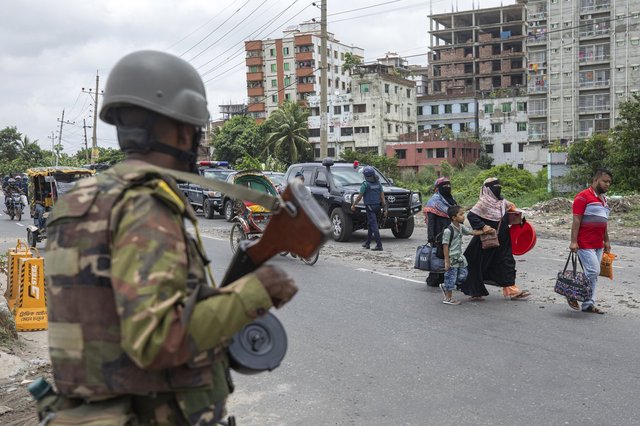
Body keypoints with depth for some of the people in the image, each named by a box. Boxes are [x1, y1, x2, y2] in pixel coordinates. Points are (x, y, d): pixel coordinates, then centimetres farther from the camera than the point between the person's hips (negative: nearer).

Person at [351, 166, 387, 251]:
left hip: (370, 207, -7)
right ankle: (367, 243, 27)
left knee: (374, 226, -10)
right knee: (370, 225, 19)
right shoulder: (378, 183, 8)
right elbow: (382, 196, 6)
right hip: (377, 206, 7)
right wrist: (384, 208, 9)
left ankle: (379, 245, -16)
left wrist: (353, 205, 6)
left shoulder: (365, 184, -11)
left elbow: (359, 197, -7)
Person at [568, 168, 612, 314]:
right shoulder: (583, 197, -9)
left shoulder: (603, 199, 18)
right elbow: (576, 220, -13)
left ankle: (588, 304, 14)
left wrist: (606, 241, 22)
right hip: (585, 244, -8)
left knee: (594, 275, 8)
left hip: (598, 245, 8)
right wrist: (573, 241, -18)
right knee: (593, 271, -12)